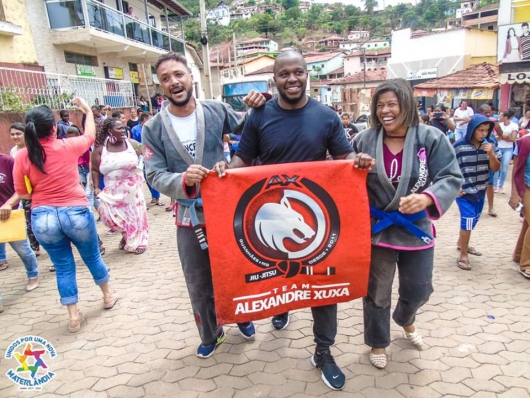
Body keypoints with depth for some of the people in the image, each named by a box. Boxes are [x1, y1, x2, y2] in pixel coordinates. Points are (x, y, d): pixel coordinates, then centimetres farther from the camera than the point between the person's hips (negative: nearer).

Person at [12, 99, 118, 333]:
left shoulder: (22, 156, -5)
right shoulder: (68, 147, -7)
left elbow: (23, 193, 0)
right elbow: (90, 135, 14)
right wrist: (88, 111, 28)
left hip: (42, 218, 1)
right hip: (75, 213, -1)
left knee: (63, 266, 14)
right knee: (92, 257, 19)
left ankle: (74, 316, 18)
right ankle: (108, 295, 38)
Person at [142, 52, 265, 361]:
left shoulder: (217, 111, -5)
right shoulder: (153, 129, -6)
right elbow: (156, 177, -12)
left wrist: (259, 106, -15)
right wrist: (183, 180, -33)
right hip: (190, 218, 0)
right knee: (199, 284, 15)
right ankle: (210, 334, 41)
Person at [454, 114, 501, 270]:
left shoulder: (489, 146, -1)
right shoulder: (459, 146, -14)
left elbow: (495, 168, 0)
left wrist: (491, 153, -16)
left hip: (480, 191, 5)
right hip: (464, 191, -5)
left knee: (473, 220, 18)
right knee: (468, 220, -9)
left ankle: (461, 243, 41)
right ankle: (463, 255, 4)